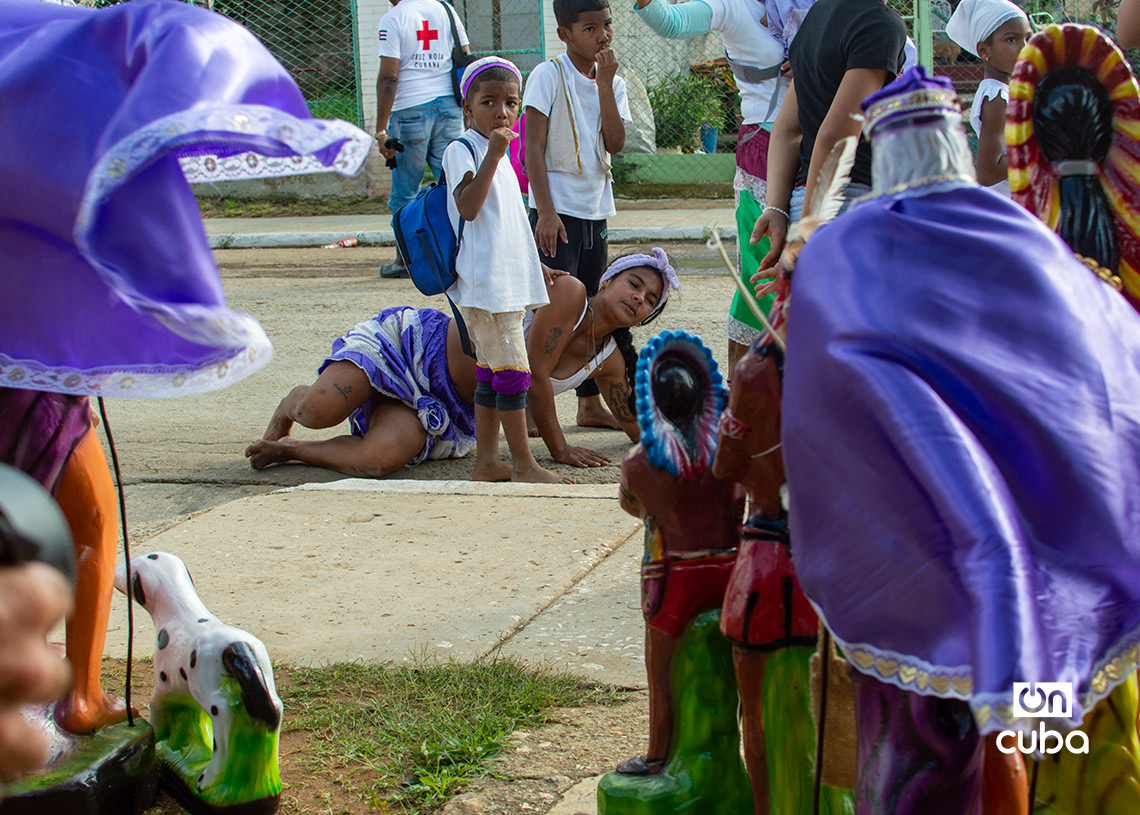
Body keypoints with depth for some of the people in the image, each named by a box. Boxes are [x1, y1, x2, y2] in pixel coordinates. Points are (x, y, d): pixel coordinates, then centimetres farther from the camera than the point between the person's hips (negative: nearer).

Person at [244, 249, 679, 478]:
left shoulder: (609, 361, 6)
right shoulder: (570, 292, -16)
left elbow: (639, 423, 15)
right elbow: (534, 374, -20)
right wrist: (559, 448, -16)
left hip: (447, 411, 5)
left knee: (378, 460, -28)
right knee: (318, 411, -26)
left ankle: (290, 448, 0)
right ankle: (292, 403, 14)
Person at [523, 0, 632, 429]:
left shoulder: (613, 81, 9)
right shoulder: (548, 76, -8)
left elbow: (615, 143, -4)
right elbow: (532, 147, -11)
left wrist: (605, 84, -11)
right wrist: (546, 212, -19)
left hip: (595, 210, 7)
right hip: (558, 210, -7)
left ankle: (590, 404, 21)